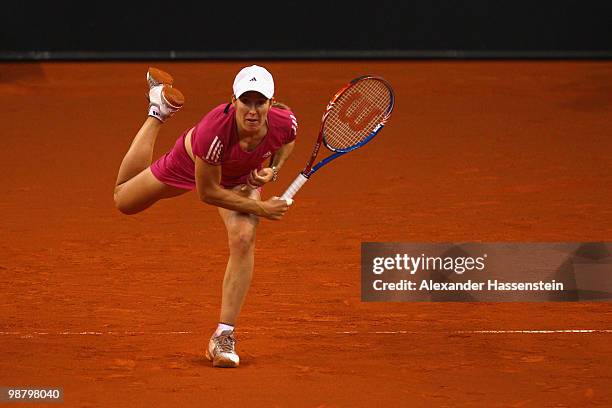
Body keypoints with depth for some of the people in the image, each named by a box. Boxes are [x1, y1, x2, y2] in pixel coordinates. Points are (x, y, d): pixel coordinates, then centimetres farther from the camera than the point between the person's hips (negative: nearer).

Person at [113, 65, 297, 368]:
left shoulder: (284, 122, -35)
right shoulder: (214, 132, -46)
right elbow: (207, 193, -29)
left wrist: (273, 168, -21)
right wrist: (259, 209, -26)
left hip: (242, 176, 2)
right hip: (190, 163, -2)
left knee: (243, 239, -25)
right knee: (124, 200, 22)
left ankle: (223, 337, -13)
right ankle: (159, 110, 38)